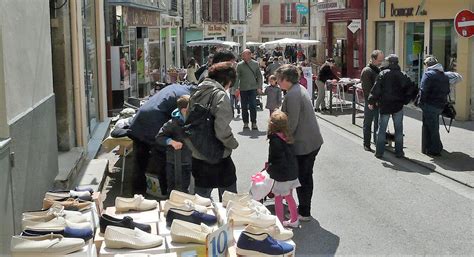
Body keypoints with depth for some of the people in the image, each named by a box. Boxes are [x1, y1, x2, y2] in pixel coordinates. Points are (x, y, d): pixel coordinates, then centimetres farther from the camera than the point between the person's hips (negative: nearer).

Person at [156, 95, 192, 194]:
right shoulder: (174, 123, -20)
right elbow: (159, 137, -17)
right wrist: (171, 142, -31)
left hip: (188, 163, 5)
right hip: (174, 163, -5)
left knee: (185, 188, 21)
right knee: (173, 190, 5)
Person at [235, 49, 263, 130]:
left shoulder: (255, 64, 2)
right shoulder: (240, 65, 0)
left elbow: (259, 76, 7)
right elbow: (237, 77, 1)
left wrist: (259, 87, -1)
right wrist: (236, 88, -5)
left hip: (253, 88, -1)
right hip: (243, 89, 1)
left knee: (253, 106, -6)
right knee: (244, 107, 7)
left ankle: (254, 123, 3)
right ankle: (245, 123, 17)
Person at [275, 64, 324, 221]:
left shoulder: (292, 95, -22)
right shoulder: (300, 88, 9)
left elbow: (292, 123, -22)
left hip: (303, 144, -10)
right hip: (314, 141, 10)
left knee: (302, 178, 4)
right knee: (307, 176, 19)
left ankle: (304, 213, 16)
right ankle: (305, 209, 32)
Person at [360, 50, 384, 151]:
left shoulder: (378, 70, 13)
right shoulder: (367, 71, -11)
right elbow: (367, 89, -16)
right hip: (370, 102, -7)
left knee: (378, 123, 14)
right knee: (368, 124, 2)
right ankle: (367, 145, 8)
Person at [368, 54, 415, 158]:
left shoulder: (383, 74, -7)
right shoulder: (403, 75, 1)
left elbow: (376, 89, -11)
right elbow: (410, 87, -2)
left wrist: (371, 101, -7)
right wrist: (405, 100, 6)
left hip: (384, 105, -2)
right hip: (398, 106, 2)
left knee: (382, 129, 6)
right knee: (398, 129, 9)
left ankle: (379, 152, 5)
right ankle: (399, 152, 10)